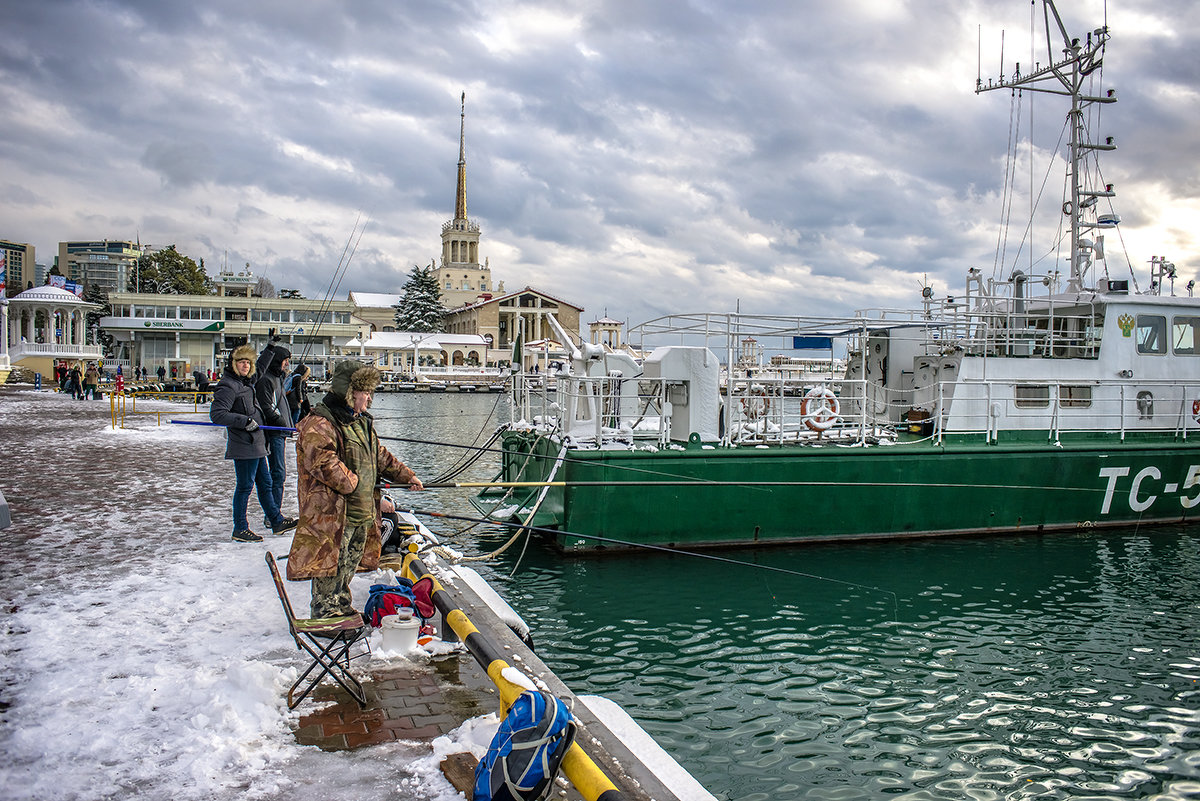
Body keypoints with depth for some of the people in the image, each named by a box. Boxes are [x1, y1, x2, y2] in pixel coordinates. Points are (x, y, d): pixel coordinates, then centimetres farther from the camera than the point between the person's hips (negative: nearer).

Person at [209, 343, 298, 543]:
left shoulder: (246, 383, 16)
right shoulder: (228, 386, -14)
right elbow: (216, 414, -22)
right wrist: (245, 421, -24)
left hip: (256, 444, 10)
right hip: (243, 445, -10)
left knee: (265, 483, 16)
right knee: (245, 486, -2)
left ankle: (276, 521, 25)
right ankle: (240, 529, 8)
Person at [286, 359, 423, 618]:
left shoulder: (361, 423, 16)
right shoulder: (319, 424, -15)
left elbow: (381, 457, 26)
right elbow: (325, 465, -26)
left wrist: (406, 475, 21)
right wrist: (356, 485, -24)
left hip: (362, 513, 9)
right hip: (332, 514, -9)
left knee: (348, 567, 19)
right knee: (330, 568, -1)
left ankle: (342, 610, 32)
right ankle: (326, 616, 10)